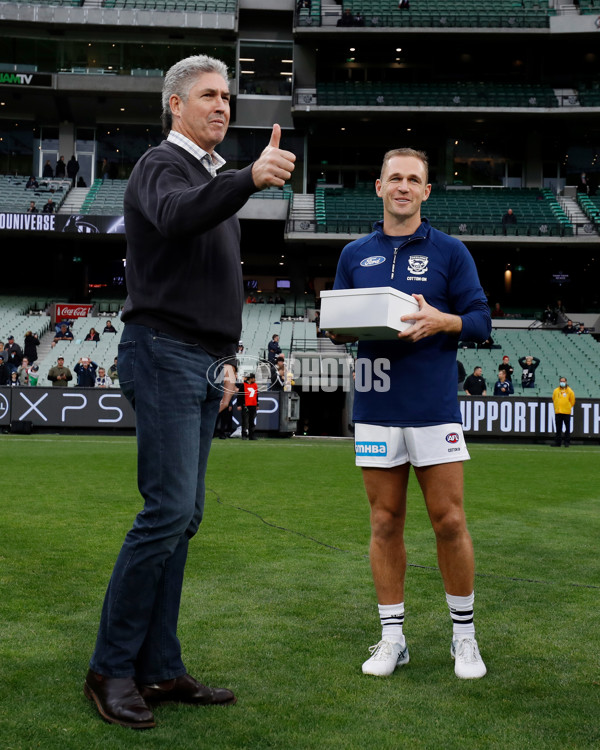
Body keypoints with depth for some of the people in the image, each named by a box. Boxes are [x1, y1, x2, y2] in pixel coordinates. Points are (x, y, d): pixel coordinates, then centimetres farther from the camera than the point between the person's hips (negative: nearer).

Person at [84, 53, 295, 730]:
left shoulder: (213, 178, 24)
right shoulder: (161, 167, -4)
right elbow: (176, 217, -30)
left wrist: (223, 357, 22)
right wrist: (251, 176, -45)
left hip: (200, 365, 9)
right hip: (162, 354, -9)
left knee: (183, 517, 6)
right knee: (168, 511, -13)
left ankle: (158, 668, 12)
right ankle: (111, 668, -3)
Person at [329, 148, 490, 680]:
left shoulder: (449, 251, 5)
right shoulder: (355, 255, 12)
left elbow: (481, 321, 1)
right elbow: (336, 326, 16)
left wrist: (441, 321, -18)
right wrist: (341, 327, -8)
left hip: (435, 406, -2)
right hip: (376, 409, 2)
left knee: (450, 522, 1)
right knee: (385, 524, 6)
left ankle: (464, 634, 18)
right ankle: (392, 637, 17)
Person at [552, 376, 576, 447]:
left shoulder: (570, 391, 3)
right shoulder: (556, 390, 9)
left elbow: (572, 401, 9)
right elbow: (554, 400, 18)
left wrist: (569, 407, 10)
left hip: (566, 412, -2)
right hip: (558, 412, 2)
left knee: (567, 427, -1)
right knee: (558, 428, 5)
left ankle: (567, 442, 4)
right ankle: (557, 443, 9)